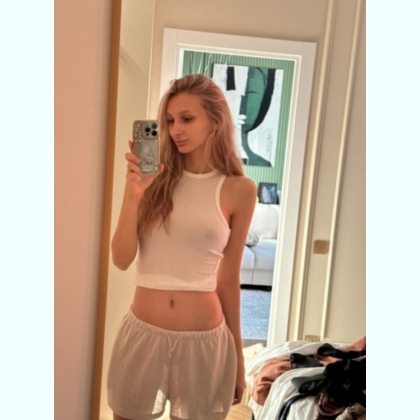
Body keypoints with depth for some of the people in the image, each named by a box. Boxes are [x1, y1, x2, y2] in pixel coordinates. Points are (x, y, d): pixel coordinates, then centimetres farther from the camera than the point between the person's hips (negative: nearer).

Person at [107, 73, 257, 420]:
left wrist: (238, 356, 8)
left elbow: (228, 279, 3)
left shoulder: (238, 190, -4)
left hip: (204, 340, -1)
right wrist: (134, 193, -18)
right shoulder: (154, 178, -1)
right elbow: (122, 259, -6)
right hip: (143, 335, 1)